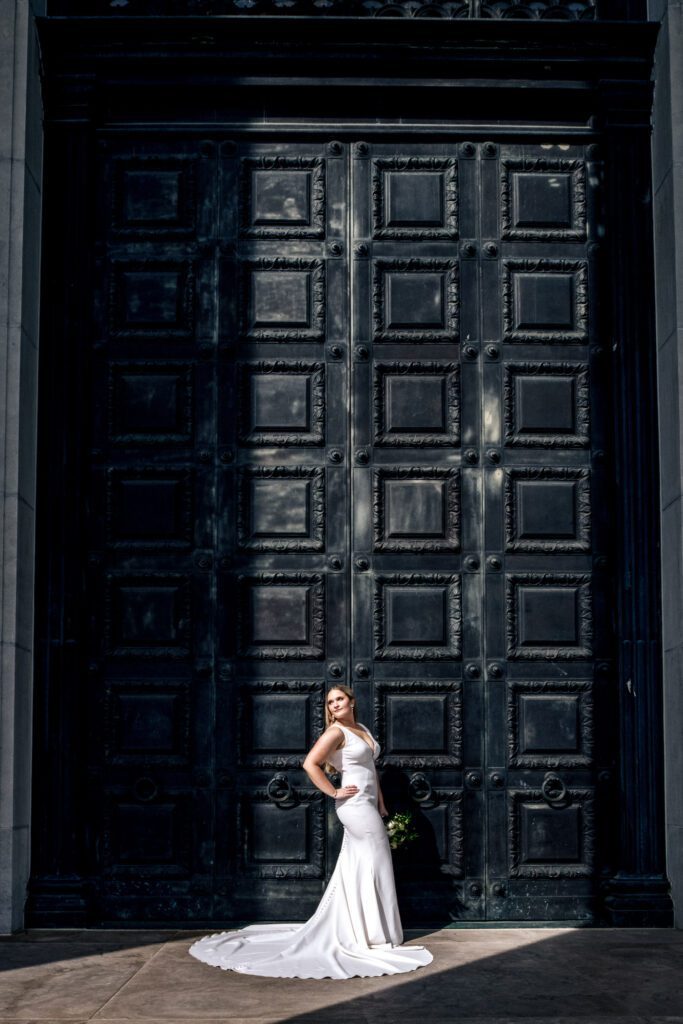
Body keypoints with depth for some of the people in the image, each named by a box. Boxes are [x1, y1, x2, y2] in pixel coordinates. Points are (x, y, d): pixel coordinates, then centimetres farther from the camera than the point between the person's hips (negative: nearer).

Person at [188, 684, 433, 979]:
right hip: (355, 805, -8)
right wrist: (335, 793, -17)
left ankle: (338, 931, 20)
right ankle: (376, 935, 6)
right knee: (377, 863, -3)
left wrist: (381, 803, 15)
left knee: (354, 871, 12)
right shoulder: (336, 732, -12)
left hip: (367, 805, 8)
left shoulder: (363, 730, 14)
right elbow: (310, 764, -22)